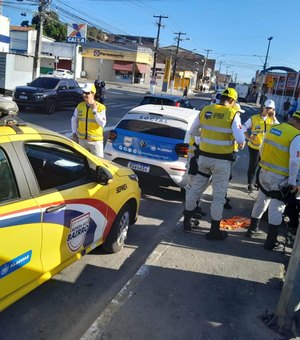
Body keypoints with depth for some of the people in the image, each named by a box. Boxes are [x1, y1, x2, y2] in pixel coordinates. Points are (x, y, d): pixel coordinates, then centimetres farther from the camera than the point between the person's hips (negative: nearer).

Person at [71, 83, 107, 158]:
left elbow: (102, 124, -20)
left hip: (95, 141, -4)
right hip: (81, 139, 4)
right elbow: (74, 120, 14)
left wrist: (95, 111, -22)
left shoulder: (101, 107, -11)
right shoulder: (80, 106, 2)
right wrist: (74, 134, 10)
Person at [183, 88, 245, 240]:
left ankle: (187, 220, 30)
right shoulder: (232, 114, -11)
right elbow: (240, 139, -17)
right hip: (222, 160, -4)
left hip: (204, 156, 4)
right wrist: (242, 142, 5)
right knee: (219, 195, 7)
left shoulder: (205, 110, 2)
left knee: (195, 188, 18)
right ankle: (214, 230, 15)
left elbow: (193, 131, 10)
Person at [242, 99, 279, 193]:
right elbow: (244, 128, -4)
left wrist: (274, 118, -17)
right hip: (254, 146, -3)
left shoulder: (272, 119, 0)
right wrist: (248, 138, -15)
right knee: (253, 165, 4)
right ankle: (250, 184, 19)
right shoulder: (254, 118, -9)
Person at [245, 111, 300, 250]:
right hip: (280, 178, -7)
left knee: (261, 201, 21)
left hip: (264, 173, 7)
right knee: (276, 209, 2)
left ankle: (252, 229, 35)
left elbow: (262, 150, 12)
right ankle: (271, 242, 9)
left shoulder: (273, 128, 5)